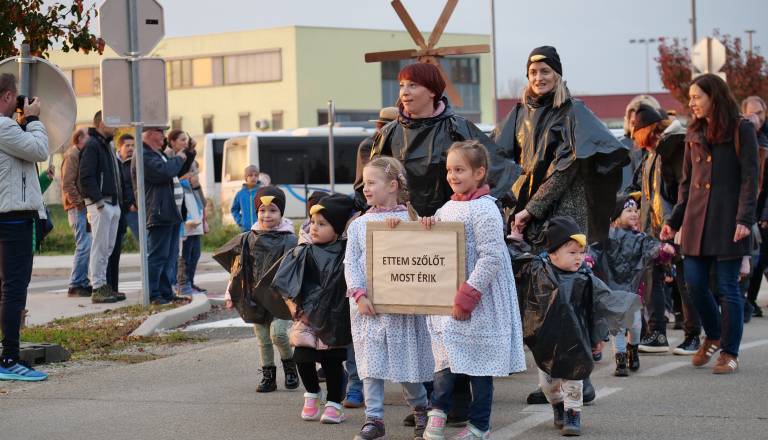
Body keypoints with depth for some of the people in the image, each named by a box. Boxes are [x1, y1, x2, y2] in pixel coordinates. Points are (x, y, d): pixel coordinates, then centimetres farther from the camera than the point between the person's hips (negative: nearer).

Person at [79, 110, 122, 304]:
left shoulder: (106, 145, 20)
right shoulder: (92, 144, -9)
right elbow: (86, 176, -17)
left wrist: (118, 201, 16)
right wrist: (98, 200, -22)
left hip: (112, 203, 9)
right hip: (99, 204, -9)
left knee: (108, 248, 11)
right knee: (99, 247, -8)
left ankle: (103, 284, 16)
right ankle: (98, 289, -6)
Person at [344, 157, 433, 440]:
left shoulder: (409, 220, -1)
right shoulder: (359, 224, 8)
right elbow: (351, 263, 4)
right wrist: (359, 295, -8)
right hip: (367, 304, 3)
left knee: (405, 361, 4)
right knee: (371, 362, 2)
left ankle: (420, 408, 26)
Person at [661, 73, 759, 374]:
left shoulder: (741, 131, -2)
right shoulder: (694, 134, 14)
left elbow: (749, 178, -7)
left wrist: (744, 219, -16)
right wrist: (674, 221, 12)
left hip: (726, 221, -5)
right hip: (696, 221, 5)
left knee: (727, 287, -2)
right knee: (695, 284, 2)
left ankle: (730, 353, 8)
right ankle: (714, 336, 26)